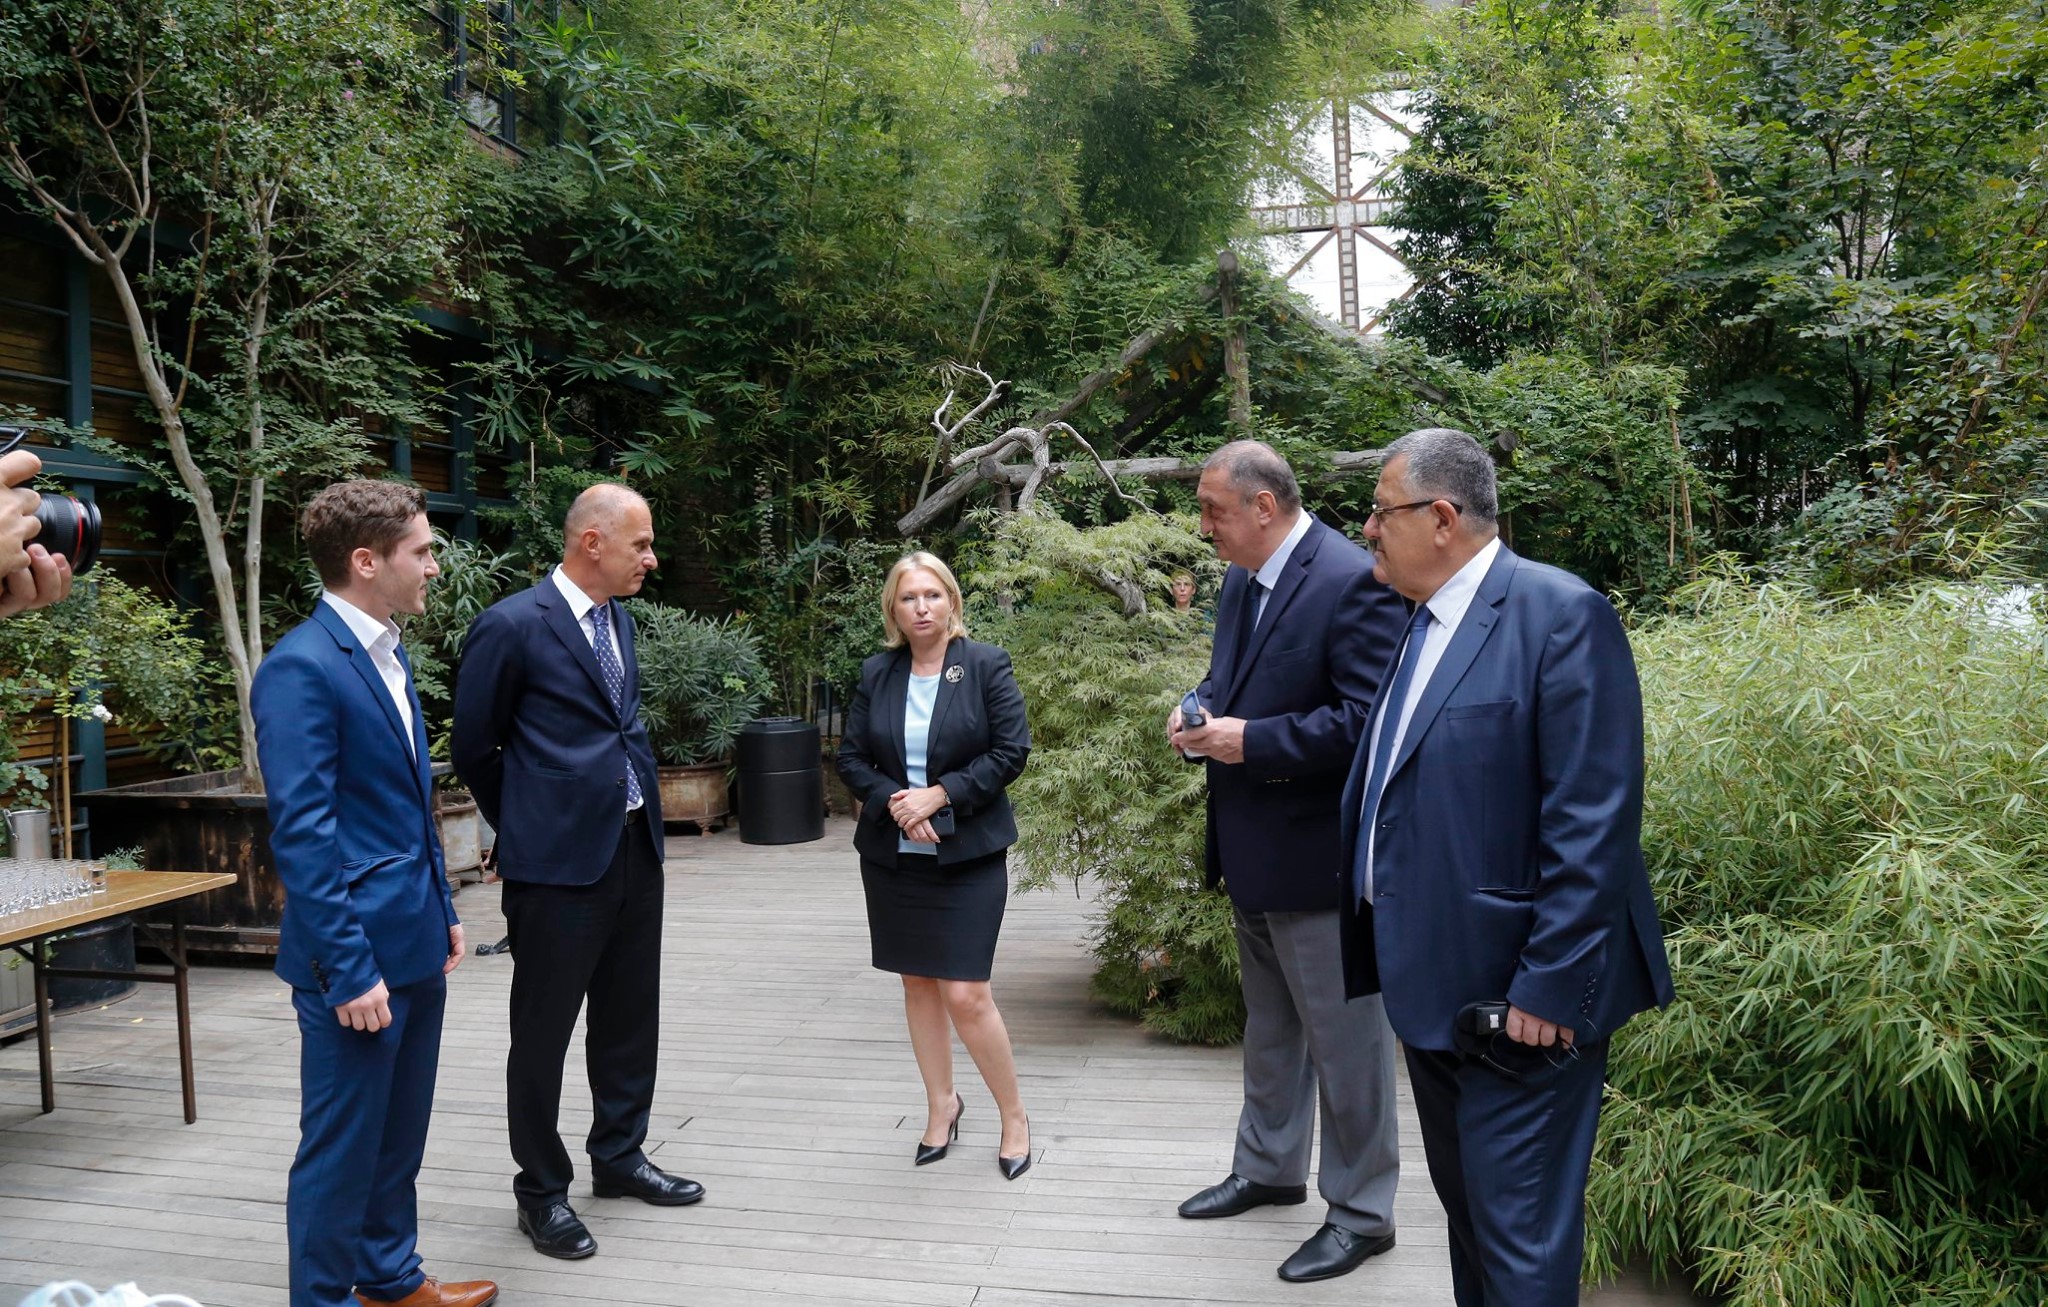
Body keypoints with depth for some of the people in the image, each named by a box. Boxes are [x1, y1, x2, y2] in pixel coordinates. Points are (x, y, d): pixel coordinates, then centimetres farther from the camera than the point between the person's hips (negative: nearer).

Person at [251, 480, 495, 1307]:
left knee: (399, 1134, 20)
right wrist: (350, 969, -20)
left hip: (413, 942, 9)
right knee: (342, 1146, 5)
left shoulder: (387, 652, 11)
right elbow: (303, 834, -20)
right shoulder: (302, 667, -17)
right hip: (356, 956, -9)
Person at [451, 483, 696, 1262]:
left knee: (629, 1017, 17)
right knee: (544, 1031, 7)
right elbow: (473, 748, -3)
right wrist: (526, 825, 7)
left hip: (635, 846, 7)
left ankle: (619, 1157, 34)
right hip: (558, 858, -7)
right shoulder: (512, 626, -14)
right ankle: (542, 1190, 23)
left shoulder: (618, 617, 9)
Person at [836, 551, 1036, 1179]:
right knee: (917, 984, 13)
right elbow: (851, 757, 6)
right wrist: (893, 801, -12)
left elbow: (1011, 751, -9)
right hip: (892, 854, 4)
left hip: (967, 854, -4)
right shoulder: (876, 674, 5)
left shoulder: (986, 666, -4)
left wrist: (939, 795, -16)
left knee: (965, 993, -7)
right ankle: (942, 1104, 31)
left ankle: (1014, 1114, 13)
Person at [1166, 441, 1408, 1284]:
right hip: (1252, 853, 9)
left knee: (1344, 1039, 6)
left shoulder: (1352, 583, -20)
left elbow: (1371, 720, -25)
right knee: (1269, 1027, 23)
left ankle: (1361, 1213, 23)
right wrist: (1200, 714, -3)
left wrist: (1252, 740, -24)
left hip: (1317, 857, -9)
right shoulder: (1241, 582, 7)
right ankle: (1269, 1169, 41)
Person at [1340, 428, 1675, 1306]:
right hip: (1434, 985, 9)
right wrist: (1388, 953, 15)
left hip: (1516, 994, -8)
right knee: (1466, 1211, 22)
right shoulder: (1422, 621, 11)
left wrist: (1550, 986, -20)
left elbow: (1593, 825, -20)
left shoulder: (1561, 615, -16)